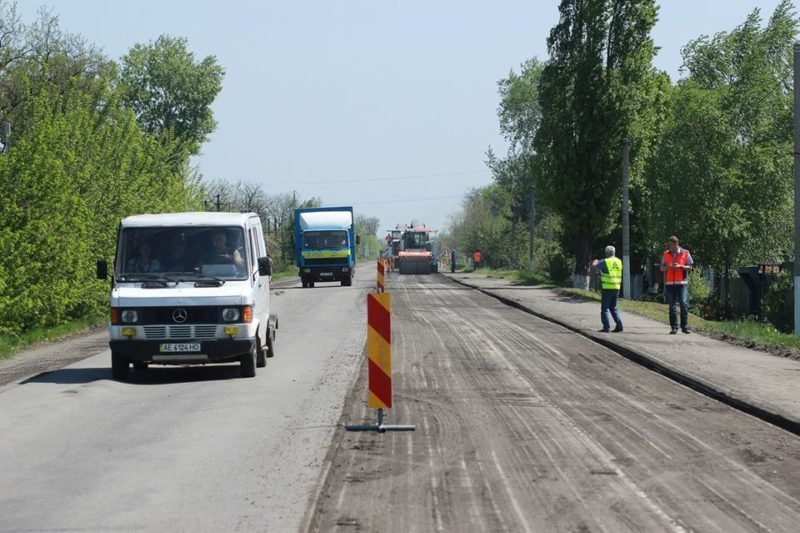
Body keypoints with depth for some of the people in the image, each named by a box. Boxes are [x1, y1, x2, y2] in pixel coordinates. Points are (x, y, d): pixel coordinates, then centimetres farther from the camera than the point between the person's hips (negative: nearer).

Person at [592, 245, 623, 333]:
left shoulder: (605, 262, -11)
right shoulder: (619, 261, 7)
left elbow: (596, 267, 1)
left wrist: (595, 263, 27)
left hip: (607, 288, -6)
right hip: (616, 287, 6)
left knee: (605, 308, 1)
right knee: (613, 308, 15)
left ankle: (606, 327, -3)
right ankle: (619, 325, 5)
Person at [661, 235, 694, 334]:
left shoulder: (685, 253, 3)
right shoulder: (666, 254, 10)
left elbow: (690, 267, 5)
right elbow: (662, 268, 13)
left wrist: (680, 266, -12)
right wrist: (667, 267, -9)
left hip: (682, 283, -2)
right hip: (669, 283, 2)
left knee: (684, 305, -7)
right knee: (672, 306, 2)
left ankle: (685, 326, 0)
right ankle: (674, 327, 6)